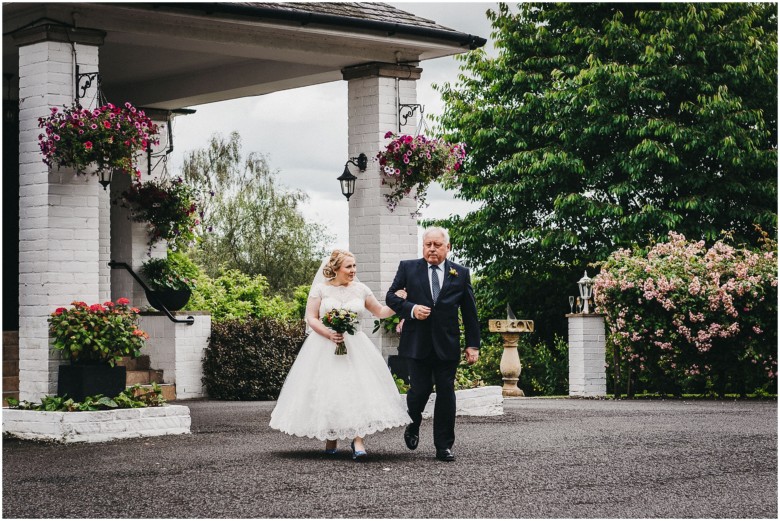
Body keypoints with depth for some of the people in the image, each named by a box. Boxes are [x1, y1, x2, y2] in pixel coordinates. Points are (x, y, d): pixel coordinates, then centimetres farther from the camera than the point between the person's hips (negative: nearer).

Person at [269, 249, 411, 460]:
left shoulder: (360, 289, 6)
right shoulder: (321, 289, -1)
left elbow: (380, 312, 15)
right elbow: (311, 318, -3)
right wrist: (329, 334, -17)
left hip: (355, 346, 1)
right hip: (324, 347, -1)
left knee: (357, 389, -13)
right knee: (327, 392, 1)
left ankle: (358, 441, -17)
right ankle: (330, 440, 16)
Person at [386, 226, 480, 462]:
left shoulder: (461, 274, 8)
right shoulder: (408, 268, 6)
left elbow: (470, 312, 9)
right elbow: (391, 296, 7)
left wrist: (473, 345, 5)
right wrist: (411, 309, -12)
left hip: (447, 344, 1)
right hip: (417, 343, -1)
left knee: (446, 393, 0)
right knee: (420, 389, -4)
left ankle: (444, 446, 8)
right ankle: (413, 426, 28)